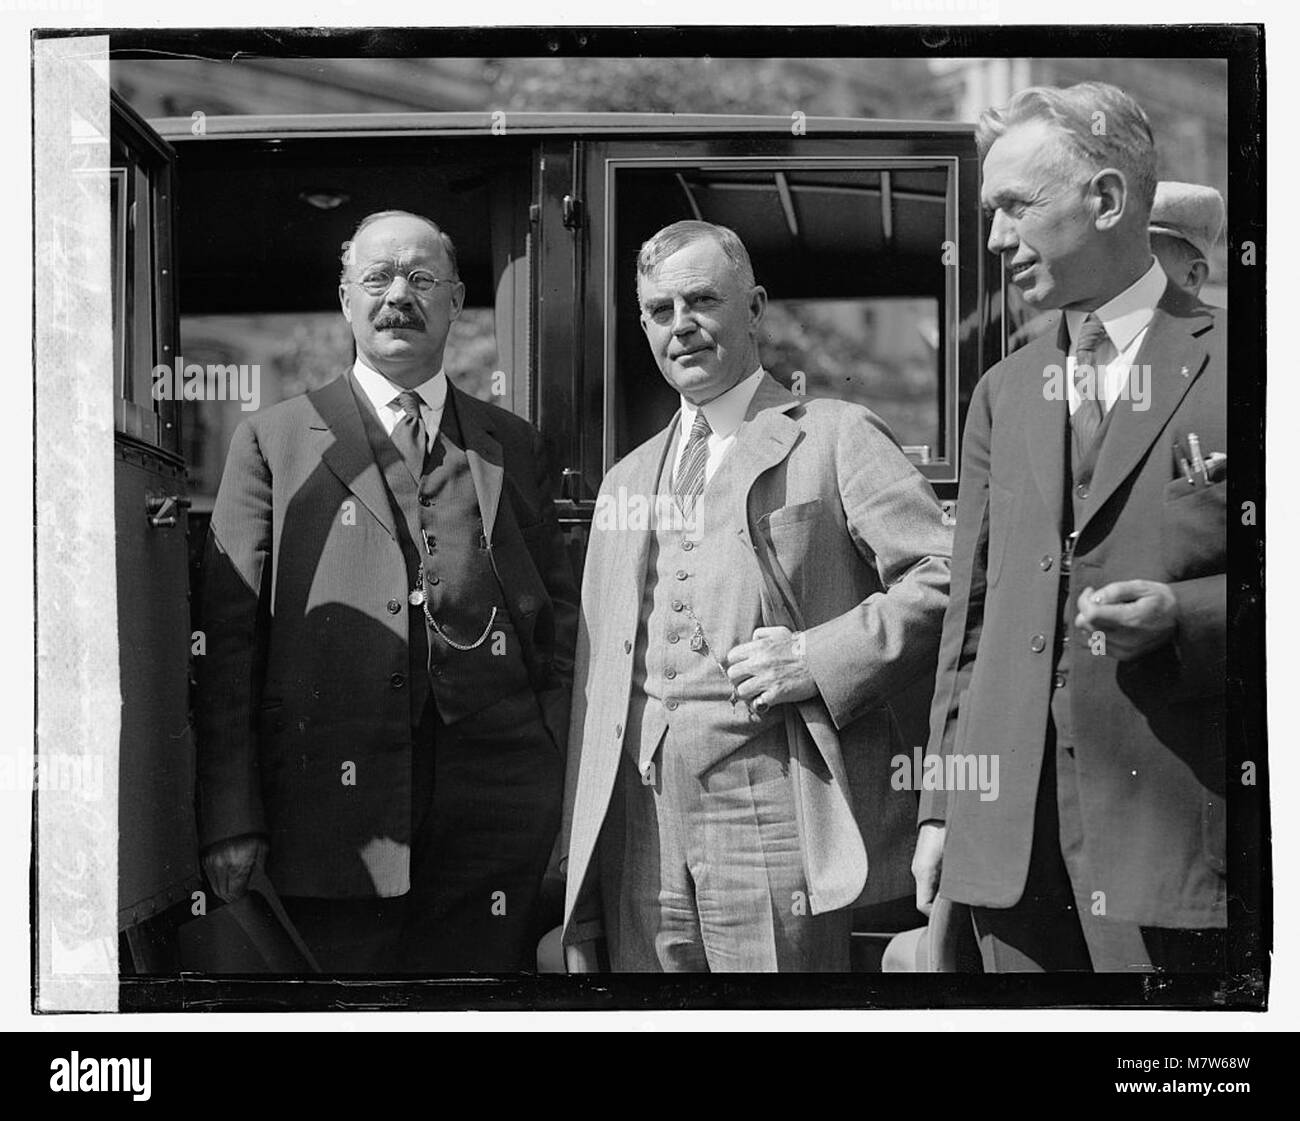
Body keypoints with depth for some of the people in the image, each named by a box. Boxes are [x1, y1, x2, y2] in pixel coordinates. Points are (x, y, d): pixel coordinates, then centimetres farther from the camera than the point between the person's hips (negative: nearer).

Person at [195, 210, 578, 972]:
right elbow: (230, 639, 0)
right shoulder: (275, 442, 6)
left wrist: (563, 793, 2)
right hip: (335, 817, -2)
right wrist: (232, 821, -8)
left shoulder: (515, 447, 15)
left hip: (495, 819, 2)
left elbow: (561, 620, 13)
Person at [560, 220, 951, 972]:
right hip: (638, 821, 5)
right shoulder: (626, 481, 20)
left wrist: (823, 657, -15)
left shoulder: (837, 438, 3)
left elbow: (947, 576, -5)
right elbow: (598, 677, 18)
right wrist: (582, 856, 12)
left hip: (774, 814, -5)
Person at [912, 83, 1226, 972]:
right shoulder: (1001, 395, 14)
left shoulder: (1226, 369, -1)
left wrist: (1183, 616, -18)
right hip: (1009, 838, 5)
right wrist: (940, 805, 11)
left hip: (1174, 833, -4)